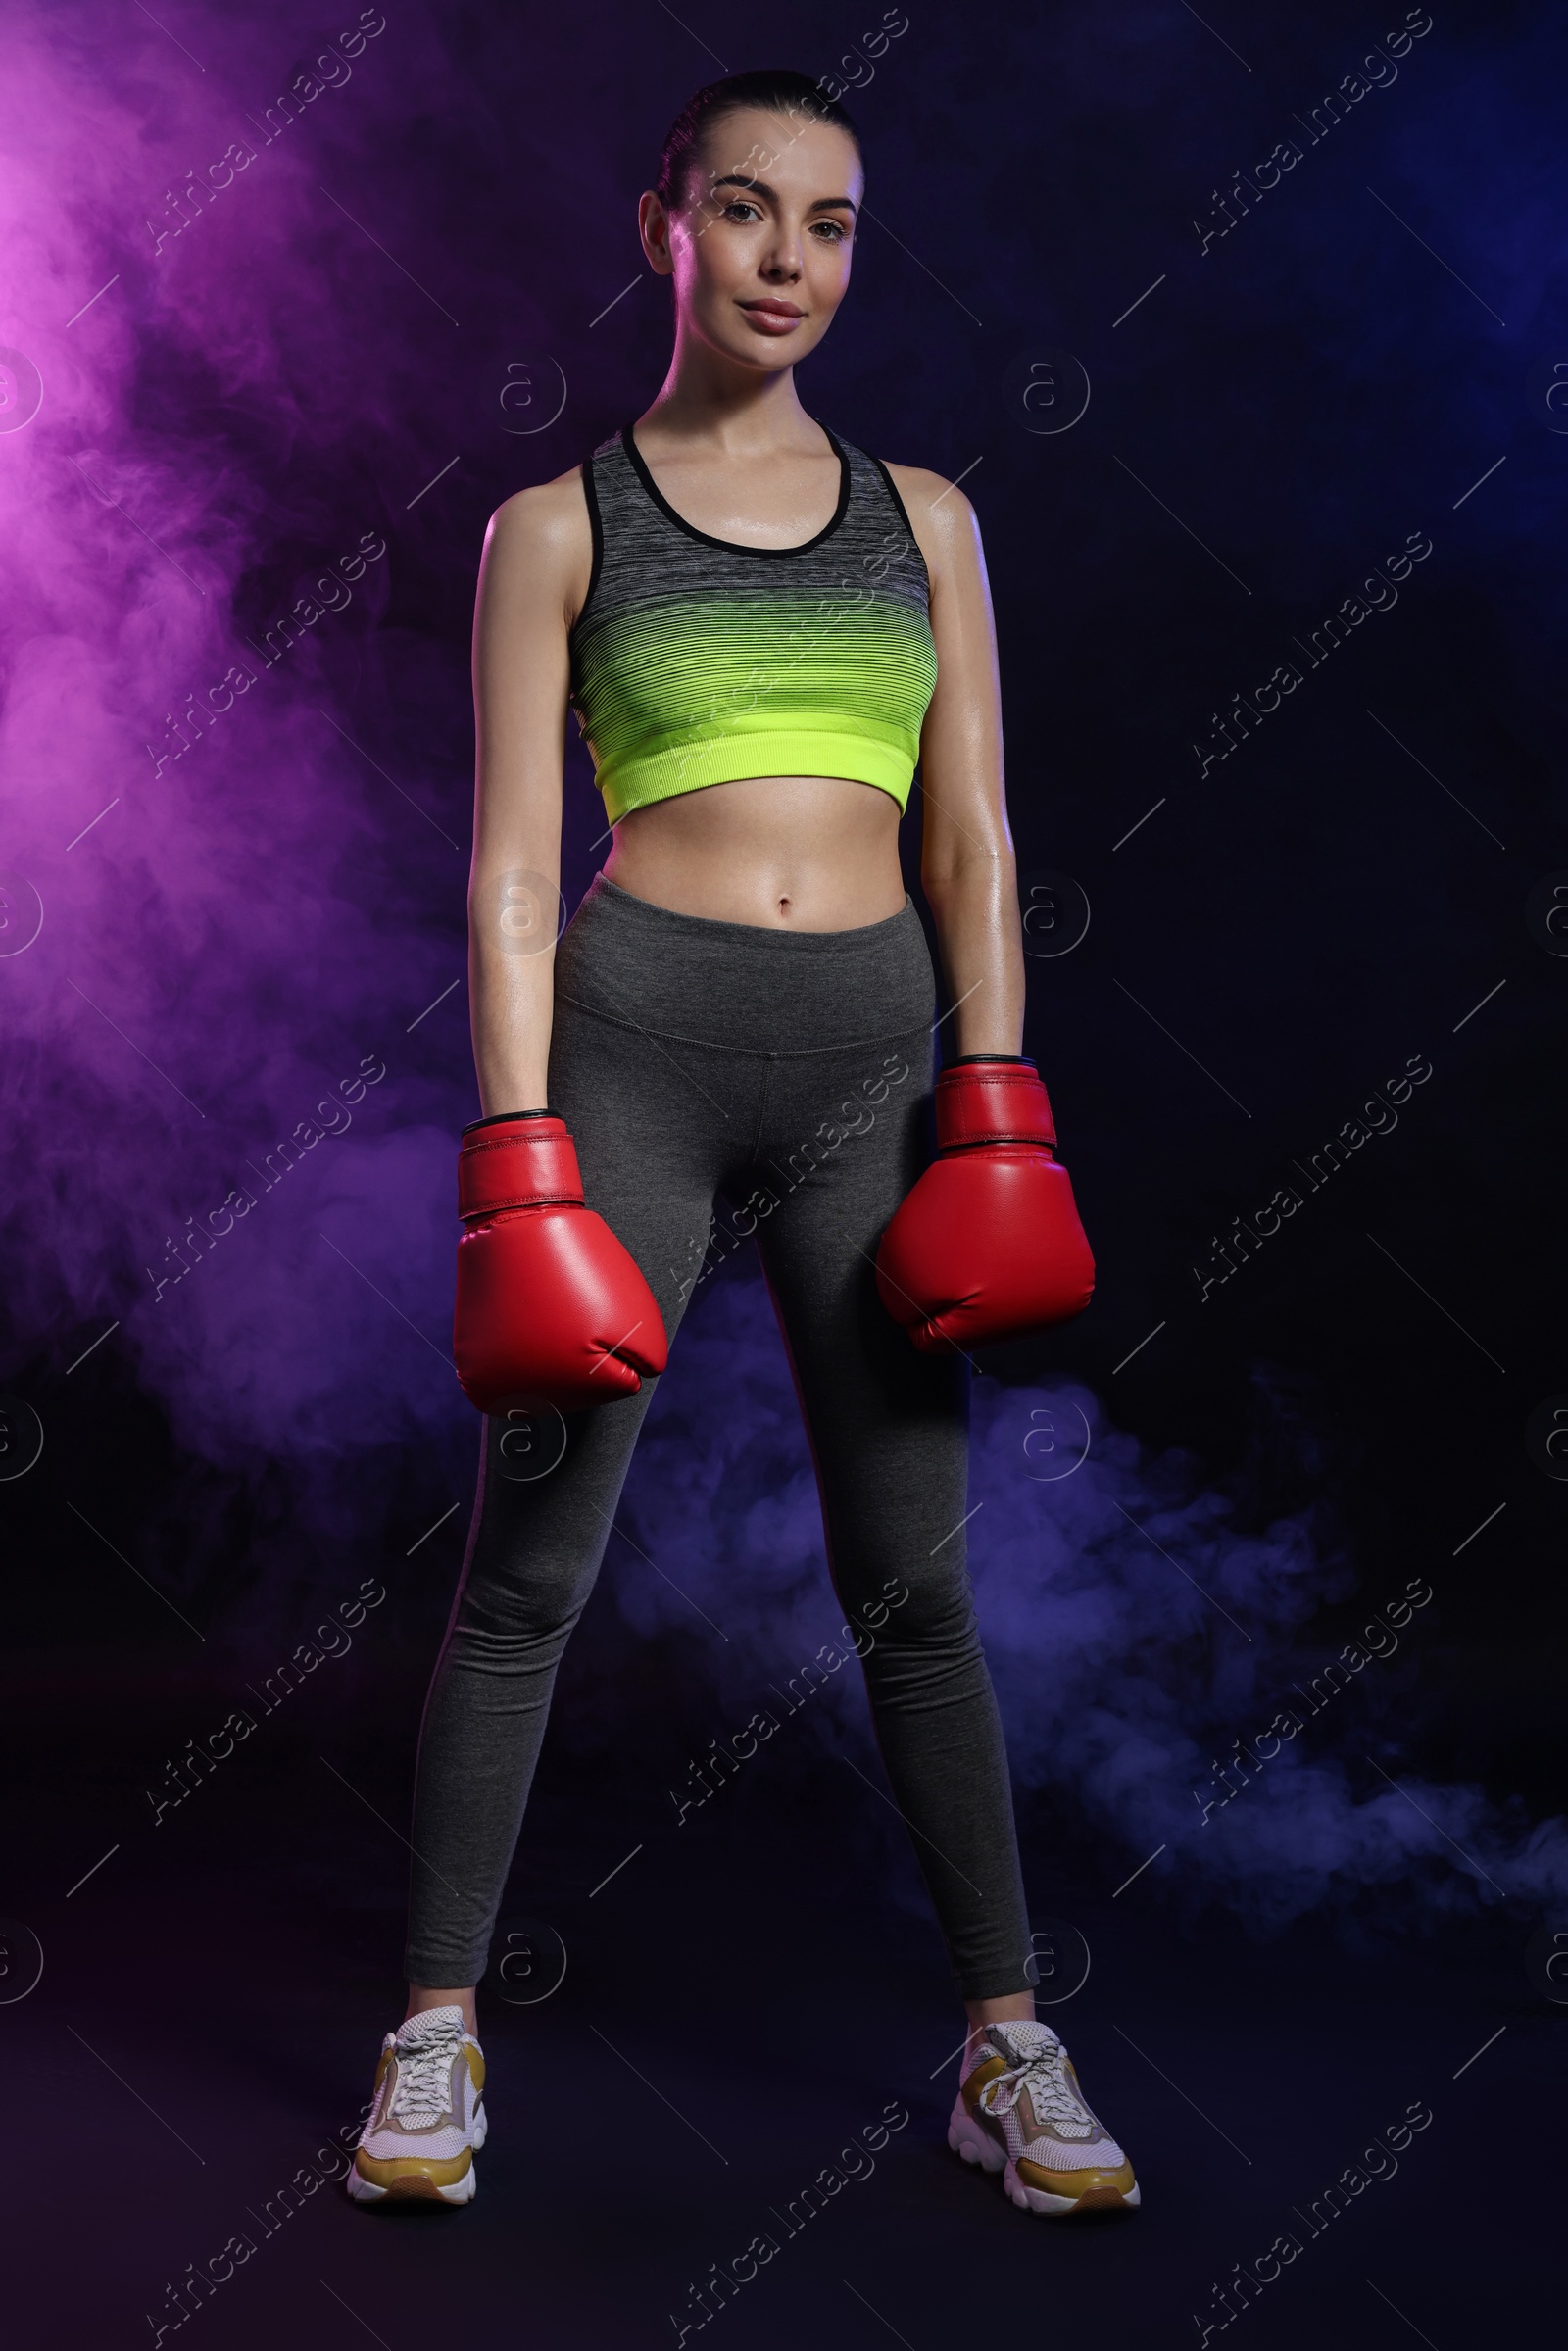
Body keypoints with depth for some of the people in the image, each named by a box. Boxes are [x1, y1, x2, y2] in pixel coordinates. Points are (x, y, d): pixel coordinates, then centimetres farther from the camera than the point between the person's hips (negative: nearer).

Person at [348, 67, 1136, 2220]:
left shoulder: (922, 518, 13)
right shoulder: (557, 528, 6)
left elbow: (972, 842, 10)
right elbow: (514, 864, 1)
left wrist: (995, 1114, -1)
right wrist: (519, 1163, -8)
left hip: (871, 1061, 2)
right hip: (634, 1036, -2)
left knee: (914, 1575, 6)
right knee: (532, 1562, 3)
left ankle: (1009, 2046, 16)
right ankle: (438, 2026, 18)